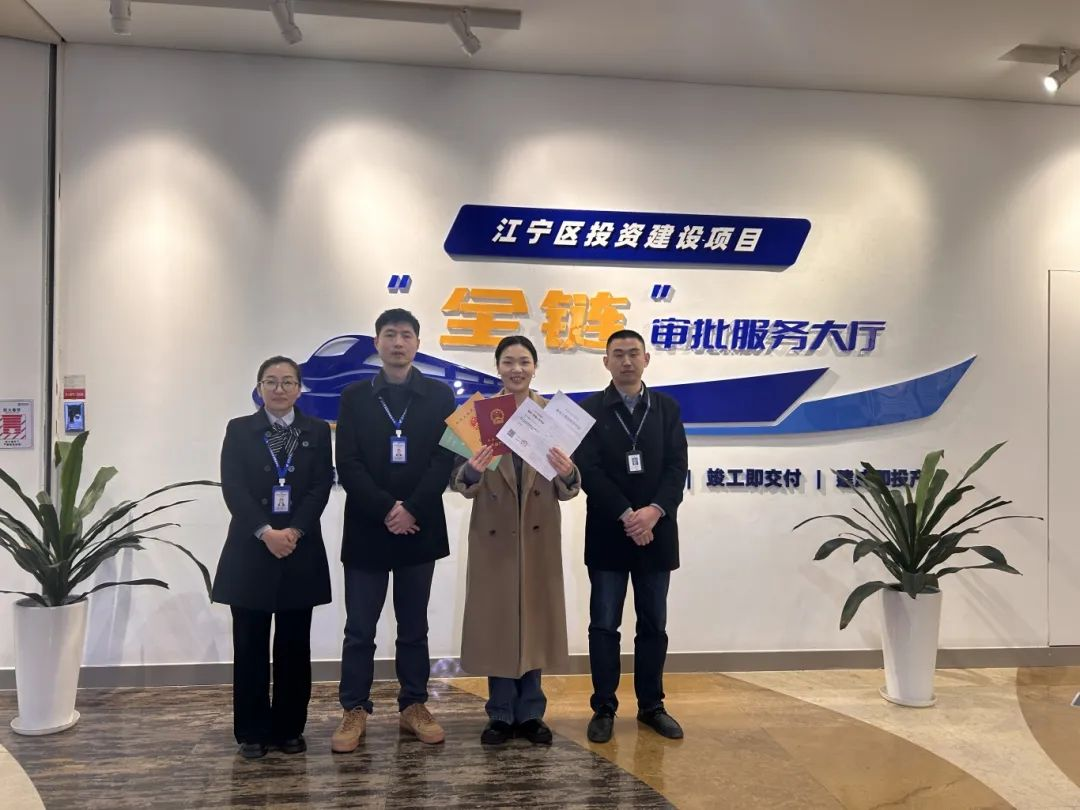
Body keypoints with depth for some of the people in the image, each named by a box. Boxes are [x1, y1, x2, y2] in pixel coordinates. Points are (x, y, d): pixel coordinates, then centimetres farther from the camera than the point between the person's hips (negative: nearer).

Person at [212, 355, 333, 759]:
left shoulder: (317, 431, 7)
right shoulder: (239, 430, 5)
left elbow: (321, 486, -2)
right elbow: (233, 488, -5)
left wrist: (293, 532, -14)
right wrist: (265, 532, -16)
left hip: (301, 551, 1)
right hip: (250, 551, 0)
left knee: (294, 645, 6)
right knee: (250, 645, 4)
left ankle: (289, 728, 18)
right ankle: (252, 730, 15)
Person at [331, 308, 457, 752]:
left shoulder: (440, 395, 5)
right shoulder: (354, 397, 5)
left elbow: (444, 459, -4)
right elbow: (347, 465, -3)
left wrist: (410, 510, -13)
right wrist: (386, 510, -14)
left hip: (419, 528, 1)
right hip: (366, 529, 0)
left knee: (414, 627, 10)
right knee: (359, 628, 4)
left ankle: (414, 706, 21)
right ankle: (354, 710, 15)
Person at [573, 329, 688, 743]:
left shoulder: (666, 407, 7)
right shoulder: (590, 409, 0)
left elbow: (677, 467, -1)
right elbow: (588, 471, -8)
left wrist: (653, 511, -16)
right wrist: (627, 515, -16)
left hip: (656, 532, 2)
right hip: (608, 533, -2)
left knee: (653, 624, 10)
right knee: (604, 625, 4)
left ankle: (651, 705, 23)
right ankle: (604, 708, 15)